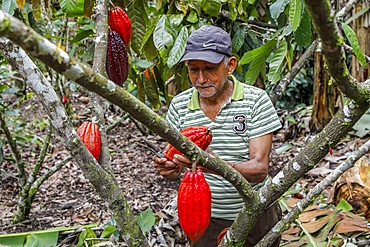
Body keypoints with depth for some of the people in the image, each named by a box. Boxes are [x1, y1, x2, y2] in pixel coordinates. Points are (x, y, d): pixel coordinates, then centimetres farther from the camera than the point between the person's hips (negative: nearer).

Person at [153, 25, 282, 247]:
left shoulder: (256, 100, -14)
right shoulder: (179, 105, -5)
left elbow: (260, 170, -21)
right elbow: (175, 168, 0)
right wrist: (170, 169, -24)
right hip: (204, 220, 2)